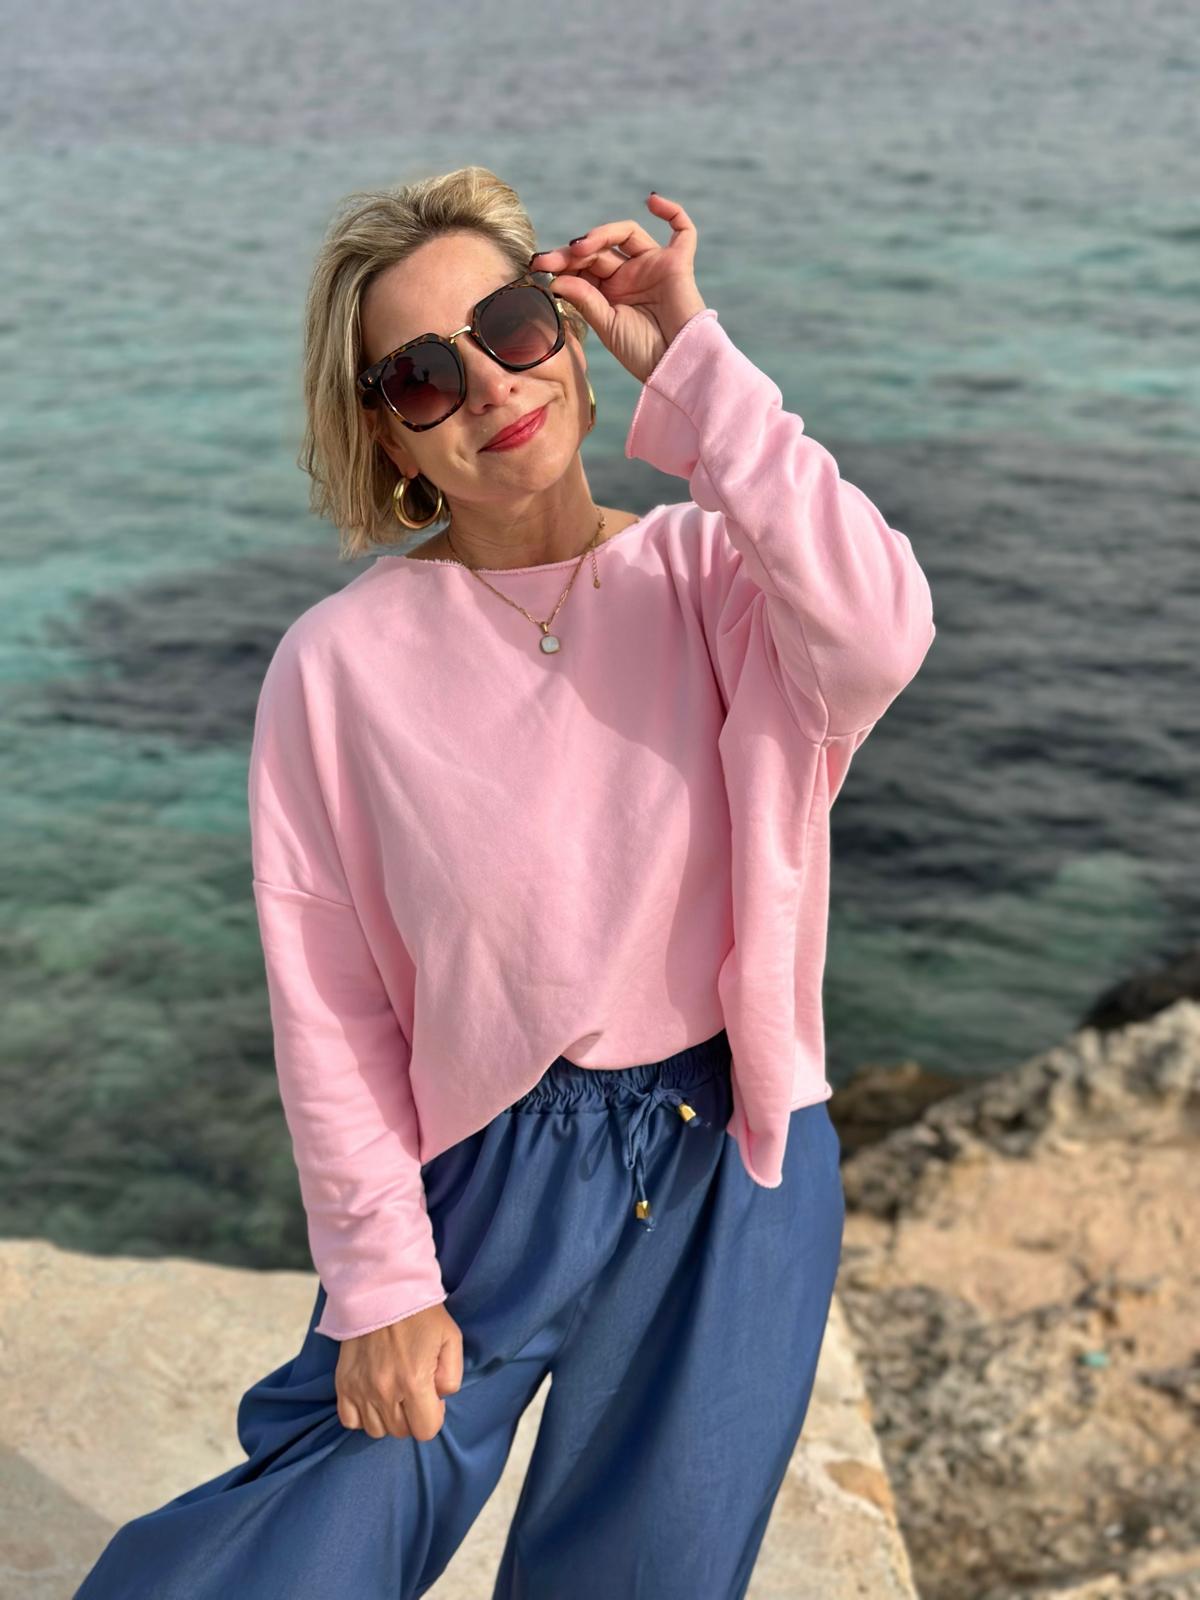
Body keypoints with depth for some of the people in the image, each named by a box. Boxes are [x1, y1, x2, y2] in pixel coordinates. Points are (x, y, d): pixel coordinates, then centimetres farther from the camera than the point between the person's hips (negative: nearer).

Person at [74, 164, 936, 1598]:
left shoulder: (706, 572, -6)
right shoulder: (341, 660, -8)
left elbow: (874, 638, -29)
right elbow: (329, 1007, -6)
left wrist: (690, 364, -22)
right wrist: (382, 1282, -6)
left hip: (730, 1166, 1)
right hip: (487, 1177, -1)